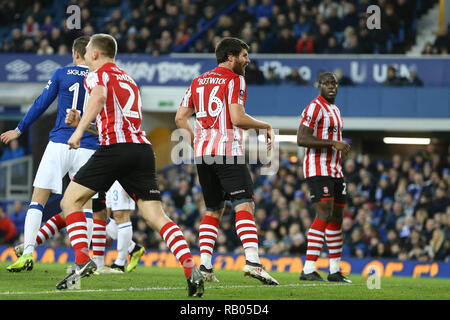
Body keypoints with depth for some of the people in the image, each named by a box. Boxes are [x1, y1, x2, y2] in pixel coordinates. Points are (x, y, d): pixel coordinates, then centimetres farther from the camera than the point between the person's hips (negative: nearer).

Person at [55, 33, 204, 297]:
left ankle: (83, 260, -11)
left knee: (70, 201, 5)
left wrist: (80, 130, -21)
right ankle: (191, 269, -20)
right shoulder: (128, 79, 30)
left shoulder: (97, 75, 8)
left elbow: (99, 97, -17)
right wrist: (82, 123, 37)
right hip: (143, 148, 6)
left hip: (116, 147, -6)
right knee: (156, 216, -2)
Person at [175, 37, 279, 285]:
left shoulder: (198, 81, 18)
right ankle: (252, 261, -27)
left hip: (202, 153, 7)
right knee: (244, 206, -12)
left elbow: (180, 118, 16)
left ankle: (204, 265, 5)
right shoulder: (234, 80, -3)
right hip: (227, 151, -7)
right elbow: (237, 118, -14)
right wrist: (266, 126, 1)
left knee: (213, 210, 15)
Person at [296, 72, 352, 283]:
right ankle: (309, 269, -23)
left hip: (334, 170, 10)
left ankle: (335, 271, 18)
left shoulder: (334, 110, 19)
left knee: (337, 218, 11)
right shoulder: (315, 108, -11)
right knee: (324, 216, -19)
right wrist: (333, 143, -24)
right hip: (318, 170, -10)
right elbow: (301, 139, -20)